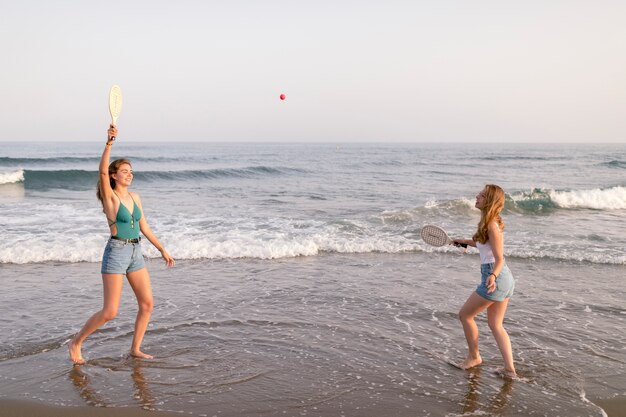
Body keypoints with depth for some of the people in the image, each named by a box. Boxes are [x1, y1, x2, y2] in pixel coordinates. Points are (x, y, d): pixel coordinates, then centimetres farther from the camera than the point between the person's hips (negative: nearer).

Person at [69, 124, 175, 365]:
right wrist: (109, 143, -36)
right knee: (110, 312, -6)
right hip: (116, 252, -7)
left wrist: (162, 249, 17)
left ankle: (135, 349, 18)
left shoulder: (135, 197, 11)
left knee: (147, 304, 4)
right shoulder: (109, 196, -7)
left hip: (135, 252, 7)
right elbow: (102, 170, -25)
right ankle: (76, 342, 16)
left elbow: (144, 226, 17)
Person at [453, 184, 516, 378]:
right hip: (506, 280, 10)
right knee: (495, 325, 13)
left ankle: (474, 357, 22)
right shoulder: (491, 222, 10)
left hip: (496, 279, -10)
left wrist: (493, 276, -38)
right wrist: (465, 241, 35)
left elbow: (499, 259, -21)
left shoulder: (492, 226, -18)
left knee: (465, 315, 7)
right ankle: (509, 368, 10)